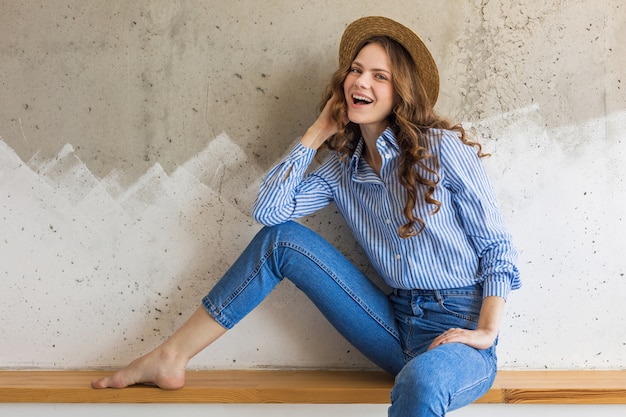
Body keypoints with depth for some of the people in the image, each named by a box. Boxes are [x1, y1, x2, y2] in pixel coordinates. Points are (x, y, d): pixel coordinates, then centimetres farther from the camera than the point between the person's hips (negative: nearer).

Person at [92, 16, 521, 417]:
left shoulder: (441, 147, -7)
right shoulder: (342, 167, 10)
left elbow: (497, 247, -5)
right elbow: (268, 209, -5)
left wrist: (486, 332, -16)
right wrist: (319, 131, 1)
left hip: (458, 331, -5)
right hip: (399, 326, 5)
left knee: (419, 382, -45)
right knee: (280, 238, -3)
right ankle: (169, 359, 2)